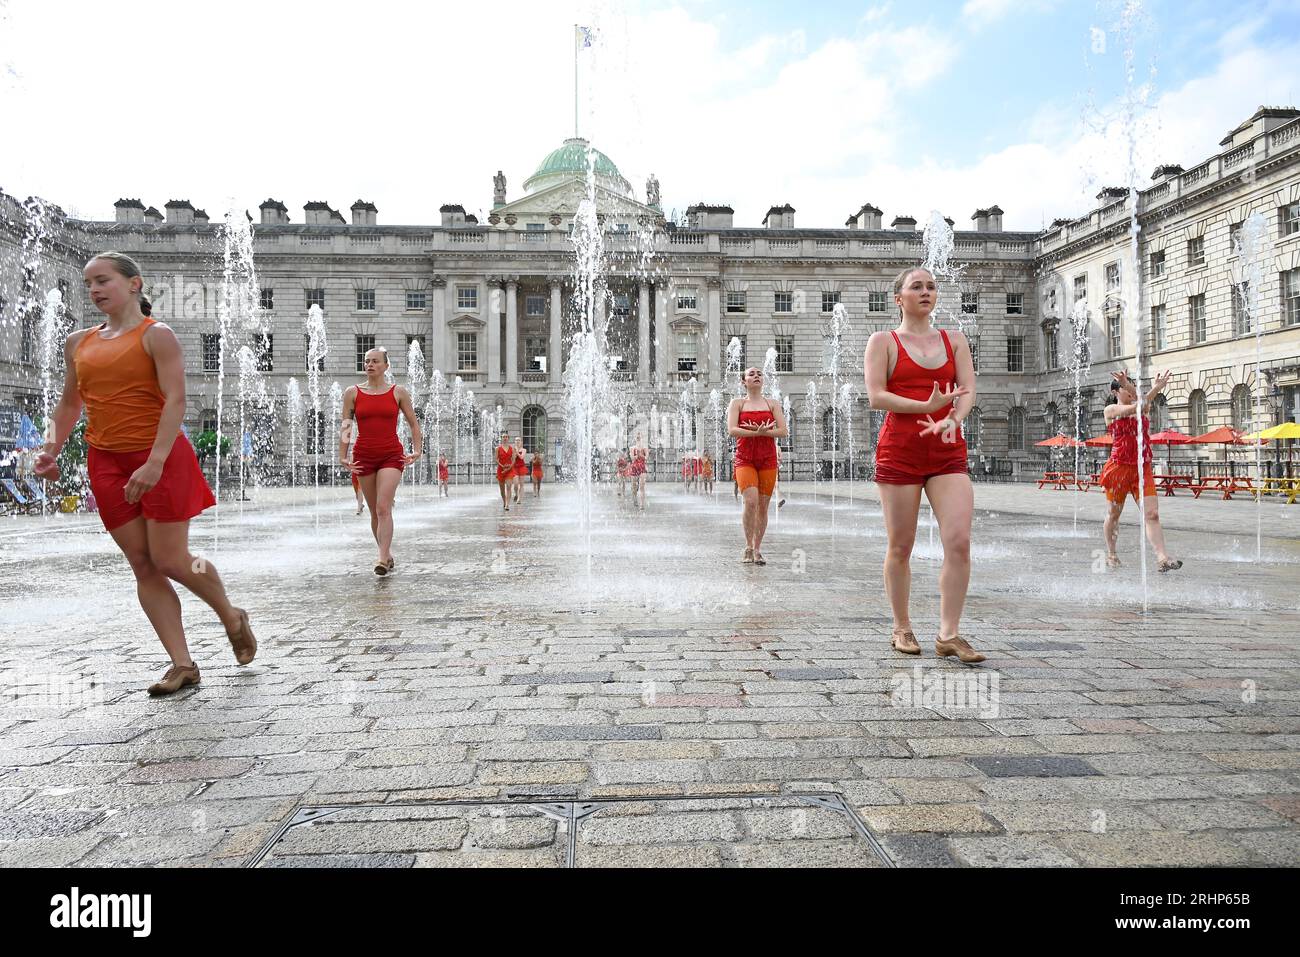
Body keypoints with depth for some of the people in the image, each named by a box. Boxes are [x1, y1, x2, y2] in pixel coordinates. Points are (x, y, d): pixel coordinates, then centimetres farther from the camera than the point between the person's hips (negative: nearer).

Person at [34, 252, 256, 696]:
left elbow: (175, 400, -15)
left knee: (170, 560, -6)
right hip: (105, 462, 6)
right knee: (143, 566, 2)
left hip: (161, 458, -6)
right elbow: (69, 403, 23)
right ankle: (182, 664, 7)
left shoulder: (156, 335, -5)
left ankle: (232, 616, 21)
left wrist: (155, 462, -23)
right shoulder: (79, 343, 14)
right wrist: (52, 450, 11)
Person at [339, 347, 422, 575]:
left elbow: (413, 423, 9)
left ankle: (382, 559, -19)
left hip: (392, 455, -2)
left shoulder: (398, 392, 3)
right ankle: (387, 554, 23)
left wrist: (416, 450, 0)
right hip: (364, 456, 2)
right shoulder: (352, 393, 5)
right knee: (375, 511, 9)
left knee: (383, 508, -16)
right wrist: (343, 456, 0)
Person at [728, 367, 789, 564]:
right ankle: (748, 547, -5)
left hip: (768, 459, 2)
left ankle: (757, 549, 13)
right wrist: (757, 433, -16)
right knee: (751, 501, -19)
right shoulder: (737, 403, 8)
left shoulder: (772, 404, 13)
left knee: (763, 506, 2)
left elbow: (783, 431, 2)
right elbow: (732, 430, -6)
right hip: (744, 458, -2)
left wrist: (760, 431, -11)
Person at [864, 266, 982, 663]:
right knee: (900, 546, 2)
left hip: (948, 452, 3)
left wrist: (951, 420, -18)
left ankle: (948, 635, -3)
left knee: (959, 541, -10)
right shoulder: (883, 341, 6)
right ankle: (902, 629, 18)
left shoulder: (955, 340, 16)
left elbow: (968, 391, 4)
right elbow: (876, 396, -7)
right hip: (899, 450, -3)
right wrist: (927, 406, -20)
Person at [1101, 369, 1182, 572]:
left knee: (1152, 514, -9)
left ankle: (1162, 557, -17)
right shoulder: (1111, 409, 1)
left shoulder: (1142, 409, 13)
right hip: (1119, 466, -3)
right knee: (1114, 513, 8)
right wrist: (1156, 388, -22)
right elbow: (1135, 407, -17)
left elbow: (1145, 405, -12)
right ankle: (1111, 555, 22)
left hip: (1143, 468, 3)